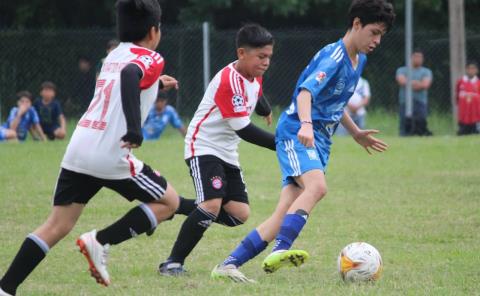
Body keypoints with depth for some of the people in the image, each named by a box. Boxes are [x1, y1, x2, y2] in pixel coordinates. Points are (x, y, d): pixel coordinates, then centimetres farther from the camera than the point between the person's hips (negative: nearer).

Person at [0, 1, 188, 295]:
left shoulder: (114, 55, 20)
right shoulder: (149, 59, -3)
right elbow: (130, 76, -27)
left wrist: (155, 85, 50)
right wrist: (135, 131, -34)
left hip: (78, 149, 7)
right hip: (111, 156, -7)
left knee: (58, 225, 8)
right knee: (169, 202, 11)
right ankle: (101, 241, -1)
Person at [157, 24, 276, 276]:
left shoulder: (254, 76, 5)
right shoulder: (229, 81, -23)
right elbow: (243, 129, -25)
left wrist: (266, 111, 47)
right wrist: (280, 144, -26)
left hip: (227, 152, 9)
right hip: (203, 148, -9)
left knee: (240, 214, -5)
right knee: (212, 205, -26)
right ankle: (173, 262, -16)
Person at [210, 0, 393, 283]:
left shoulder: (359, 60, 16)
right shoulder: (333, 57, -14)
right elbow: (306, 91, -30)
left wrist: (356, 133, 40)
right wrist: (305, 124, -47)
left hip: (319, 142, 9)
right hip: (295, 133, -9)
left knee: (285, 215, -3)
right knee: (317, 186, -34)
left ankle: (228, 265, -4)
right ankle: (279, 252, -45)